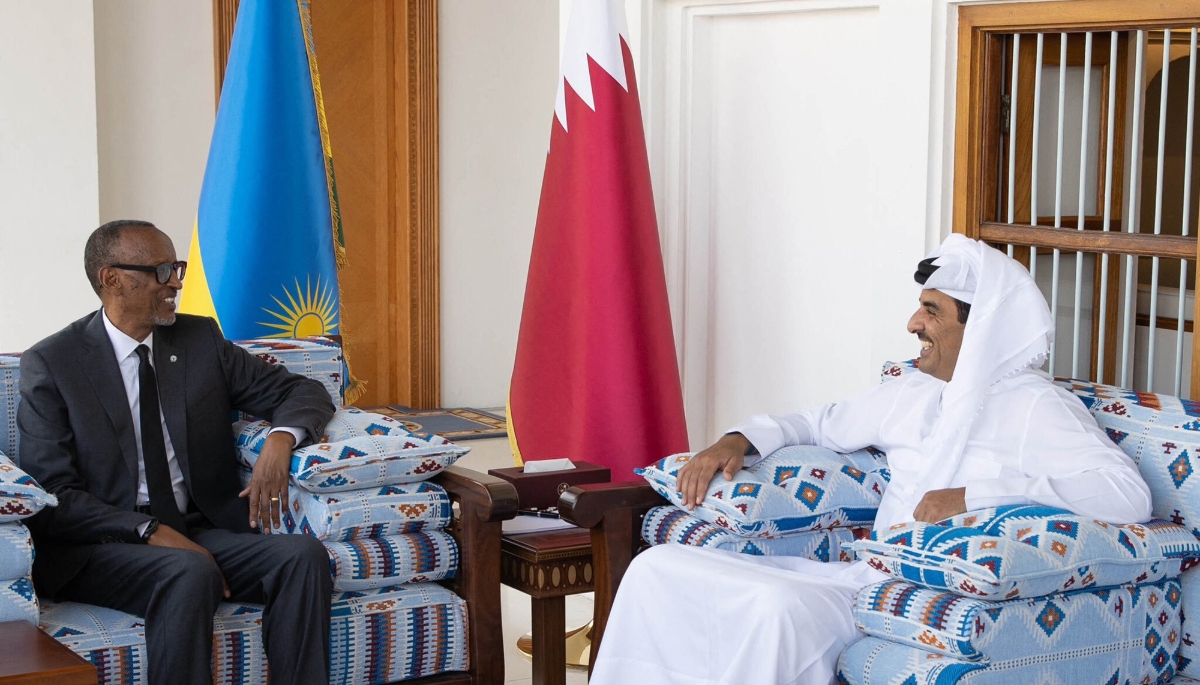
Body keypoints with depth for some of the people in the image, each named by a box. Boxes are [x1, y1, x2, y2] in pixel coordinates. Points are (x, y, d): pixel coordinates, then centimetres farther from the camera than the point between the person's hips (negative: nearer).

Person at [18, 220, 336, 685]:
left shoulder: (201, 340, 11)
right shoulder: (49, 365, -1)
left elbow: (304, 392, 13)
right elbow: (53, 494, -9)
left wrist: (280, 439, -11)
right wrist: (150, 532, -21)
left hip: (204, 532, 5)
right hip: (101, 545, -4)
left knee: (303, 554, -24)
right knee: (189, 571, -36)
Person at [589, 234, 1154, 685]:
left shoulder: (1037, 407, -4)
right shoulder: (912, 394, 19)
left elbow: (1130, 494, -19)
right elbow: (821, 424, 35)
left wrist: (978, 492, -23)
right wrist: (739, 441, 14)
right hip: (860, 575, 8)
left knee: (782, 606, -37)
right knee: (658, 568, -6)